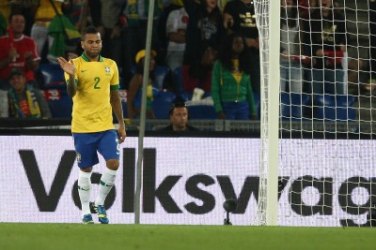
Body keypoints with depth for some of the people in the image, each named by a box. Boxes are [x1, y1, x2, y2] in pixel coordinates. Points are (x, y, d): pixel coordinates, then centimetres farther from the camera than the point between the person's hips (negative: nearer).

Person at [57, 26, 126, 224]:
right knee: (85, 169, 4)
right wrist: (71, 75, -36)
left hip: (106, 126, 3)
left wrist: (121, 124, 14)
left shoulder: (110, 65, 9)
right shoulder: (75, 64, -4)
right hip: (83, 126, -3)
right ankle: (85, 212, 15)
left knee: (113, 163, -10)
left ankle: (100, 204, 9)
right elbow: (72, 92, -16)